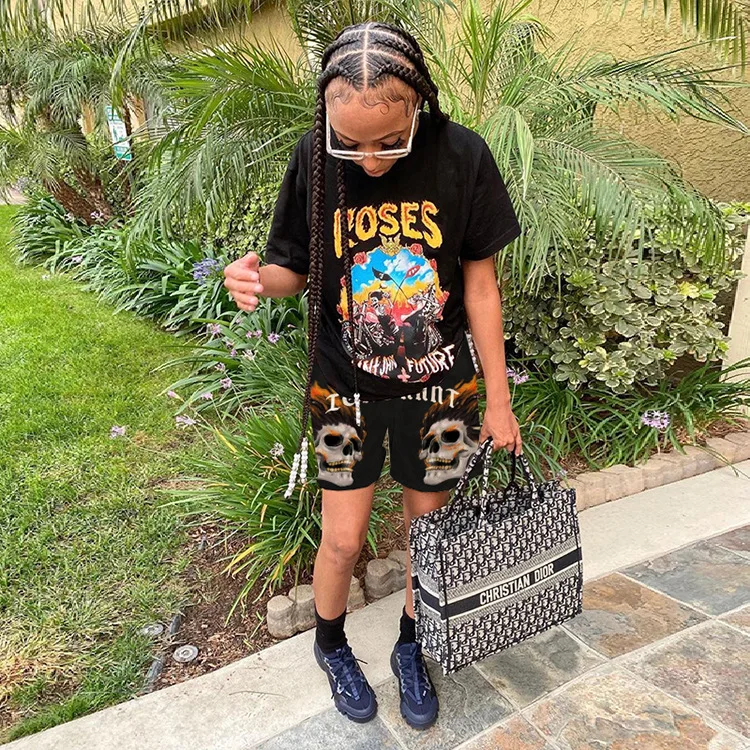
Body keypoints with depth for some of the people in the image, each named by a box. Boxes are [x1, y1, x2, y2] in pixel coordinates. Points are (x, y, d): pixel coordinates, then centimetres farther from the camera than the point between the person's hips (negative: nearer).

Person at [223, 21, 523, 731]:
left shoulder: (462, 156, -13)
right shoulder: (314, 159, -12)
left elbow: (479, 284, -5)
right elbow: (293, 269, -1)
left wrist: (499, 401, -1)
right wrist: (256, 278, -26)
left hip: (439, 387, 1)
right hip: (346, 387, 0)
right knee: (343, 539, 8)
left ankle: (410, 648, 45)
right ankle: (330, 644, 42)